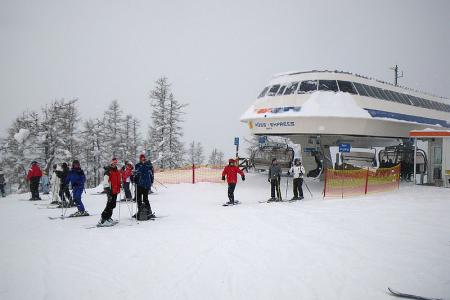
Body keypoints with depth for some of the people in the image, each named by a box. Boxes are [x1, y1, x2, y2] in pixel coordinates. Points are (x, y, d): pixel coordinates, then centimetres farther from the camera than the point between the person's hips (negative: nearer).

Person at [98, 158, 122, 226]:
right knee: (110, 205, -13)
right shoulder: (108, 170, -8)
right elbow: (105, 180, -17)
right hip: (110, 190, -8)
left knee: (113, 205, 13)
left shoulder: (117, 171, 17)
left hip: (115, 191, 9)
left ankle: (108, 218, 25)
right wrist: (107, 188, -25)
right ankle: (102, 220, -13)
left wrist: (118, 189, 29)